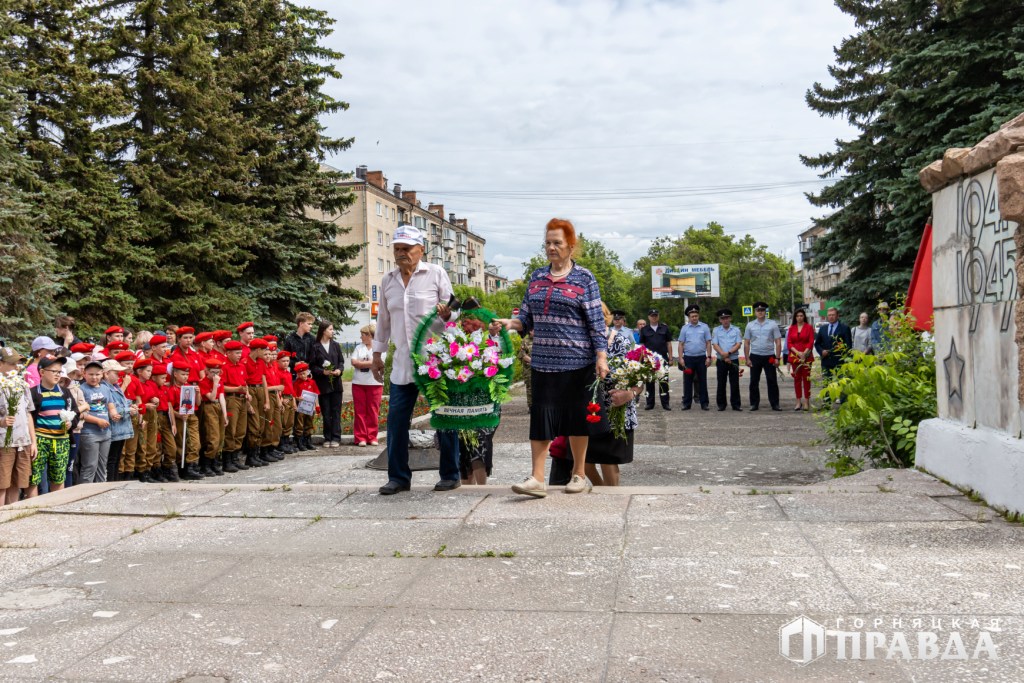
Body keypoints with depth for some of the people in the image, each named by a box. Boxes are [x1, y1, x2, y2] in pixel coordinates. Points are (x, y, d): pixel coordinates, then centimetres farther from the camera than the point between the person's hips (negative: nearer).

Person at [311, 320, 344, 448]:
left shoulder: (336, 345, 8)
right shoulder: (315, 347, -3)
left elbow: (341, 361, 11)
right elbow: (312, 366, -3)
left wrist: (339, 370, -8)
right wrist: (323, 372, -17)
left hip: (336, 383, 2)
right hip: (322, 384, -2)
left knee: (336, 411, 2)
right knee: (325, 412, 4)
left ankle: (336, 438, 5)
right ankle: (327, 438, 11)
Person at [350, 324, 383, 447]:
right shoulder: (358, 348, 12)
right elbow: (353, 362, 1)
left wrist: (360, 363, -4)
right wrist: (369, 363, -6)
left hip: (374, 384, -3)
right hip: (358, 383, 3)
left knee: (373, 411, 1)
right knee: (359, 411, 2)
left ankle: (372, 437, 8)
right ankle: (360, 437, 6)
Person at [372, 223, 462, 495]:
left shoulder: (436, 274, 1)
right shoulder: (388, 281, 13)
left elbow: (453, 310, 1)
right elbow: (383, 320, 22)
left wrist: (447, 312, -22)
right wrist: (377, 355, 22)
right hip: (402, 363, 4)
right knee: (396, 419, 1)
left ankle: (450, 475, 14)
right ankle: (398, 477, 12)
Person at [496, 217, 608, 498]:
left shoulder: (584, 279, 0)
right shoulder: (537, 277, 12)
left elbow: (596, 322, -3)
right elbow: (527, 318, 14)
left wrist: (601, 356, -11)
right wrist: (511, 323, -6)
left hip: (576, 361, -3)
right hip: (543, 361, 4)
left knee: (576, 417, 6)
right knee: (541, 417, -1)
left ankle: (579, 475, 20)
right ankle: (537, 478, -1)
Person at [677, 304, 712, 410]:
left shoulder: (704, 327, 4)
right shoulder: (684, 328, 6)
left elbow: (708, 343, 4)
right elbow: (681, 344, 6)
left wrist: (709, 357, -3)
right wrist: (680, 358, -3)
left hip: (701, 358, 0)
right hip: (688, 358, 1)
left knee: (702, 381, 3)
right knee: (687, 382, 4)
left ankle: (704, 403, 8)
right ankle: (686, 403, 10)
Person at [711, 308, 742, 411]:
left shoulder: (736, 330, 6)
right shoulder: (716, 330, 6)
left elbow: (738, 344, -2)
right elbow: (715, 345, -2)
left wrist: (729, 353, -16)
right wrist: (724, 355, -14)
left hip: (734, 359, 0)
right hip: (721, 360, 0)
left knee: (734, 383, 2)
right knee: (721, 383, 4)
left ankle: (735, 404, 7)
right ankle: (721, 405, 11)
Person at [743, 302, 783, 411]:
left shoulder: (773, 324, 2)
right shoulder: (750, 325, 5)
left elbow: (778, 342, 0)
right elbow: (746, 343, 6)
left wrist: (777, 358, -6)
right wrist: (747, 359, -1)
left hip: (769, 356, -1)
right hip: (755, 356, 1)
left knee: (772, 381, 1)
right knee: (754, 381, 5)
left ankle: (775, 404, 7)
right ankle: (754, 404, 12)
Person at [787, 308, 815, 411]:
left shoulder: (809, 327, 3)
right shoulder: (791, 328, 11)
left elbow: (811, 342, -3)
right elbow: (789, 343, 5)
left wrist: (804, 353, -14)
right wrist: (797, 352, -9)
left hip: (806, 356, -3)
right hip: (794, 356, 3)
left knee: (806, 378, -4)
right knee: (796, 378, 4)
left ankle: (806, 402, -1)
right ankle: (799, 402, 9)